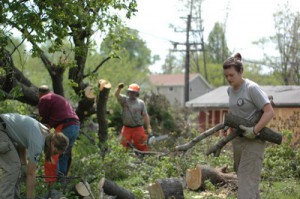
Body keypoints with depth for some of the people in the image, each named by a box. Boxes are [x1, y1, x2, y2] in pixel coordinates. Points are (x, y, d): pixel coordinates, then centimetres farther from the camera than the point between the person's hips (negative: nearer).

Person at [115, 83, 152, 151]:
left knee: (142, 147, 2)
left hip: (138, 128, -1)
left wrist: (149, 128, -3)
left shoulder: (141, 103, 3)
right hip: (126, 128, 1)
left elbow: (145, 115, 4)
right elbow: (116, 95, -17)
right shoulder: (124, 100, 2)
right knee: (125, 146, 2)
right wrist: (119, 88, -39)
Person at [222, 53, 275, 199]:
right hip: (237, 139, 8)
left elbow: (269, 112, -18)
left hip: (253, 140, -8)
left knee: (247, 180, -15)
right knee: (241, 174, 15)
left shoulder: (252, 88, -15)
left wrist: (254, 131, -24)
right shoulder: (230, 90, 8)